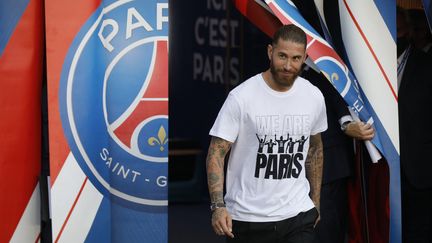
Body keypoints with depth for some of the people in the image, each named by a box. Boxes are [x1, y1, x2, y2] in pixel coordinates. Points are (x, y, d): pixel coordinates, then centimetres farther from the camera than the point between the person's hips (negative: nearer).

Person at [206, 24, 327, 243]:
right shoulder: (241, 97, -12)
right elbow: (217, 152, -11)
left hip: (298, 216, 3)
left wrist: (315, 200, 20)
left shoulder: (314, 97, 2)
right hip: (247, 217, -3)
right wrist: (218, 206, -22)